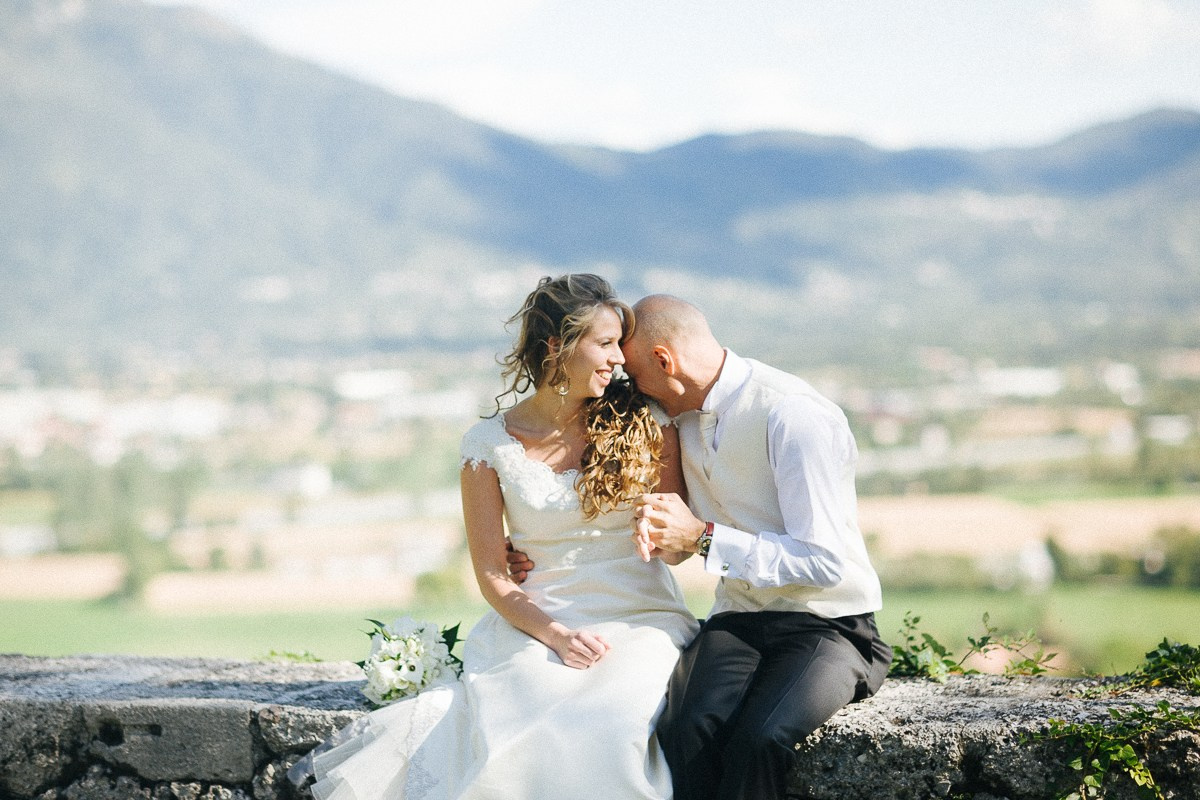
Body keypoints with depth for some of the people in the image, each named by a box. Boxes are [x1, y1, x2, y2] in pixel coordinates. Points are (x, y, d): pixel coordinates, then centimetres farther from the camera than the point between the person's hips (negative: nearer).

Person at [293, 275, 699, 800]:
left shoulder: (642, 421, 3)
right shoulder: (490, 445, 1)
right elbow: (493, 576, 1)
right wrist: (556, 634, -14)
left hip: (640, 621, 1)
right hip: (537, 623, -1)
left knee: (602, 727, -34)